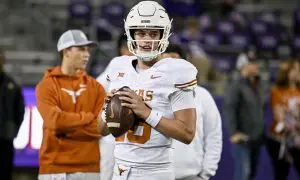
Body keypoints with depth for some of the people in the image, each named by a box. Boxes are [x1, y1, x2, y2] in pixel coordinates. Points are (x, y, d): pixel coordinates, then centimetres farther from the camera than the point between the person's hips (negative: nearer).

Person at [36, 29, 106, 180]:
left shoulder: (95, 87, 10)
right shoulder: (47, 86, 0)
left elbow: (102, 127, -1)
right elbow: (55, 122, -15)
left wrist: (68, 126, -9)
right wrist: (89, 118, -5)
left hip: (89, 168, 3)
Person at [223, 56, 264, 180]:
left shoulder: (255, 87, 16)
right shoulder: (236, 86, -10)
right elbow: (228, 110, -19)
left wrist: (261, 133, 19)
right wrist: (233, 132, -28)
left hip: (256, 138, 8)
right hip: (242, 139, -8)